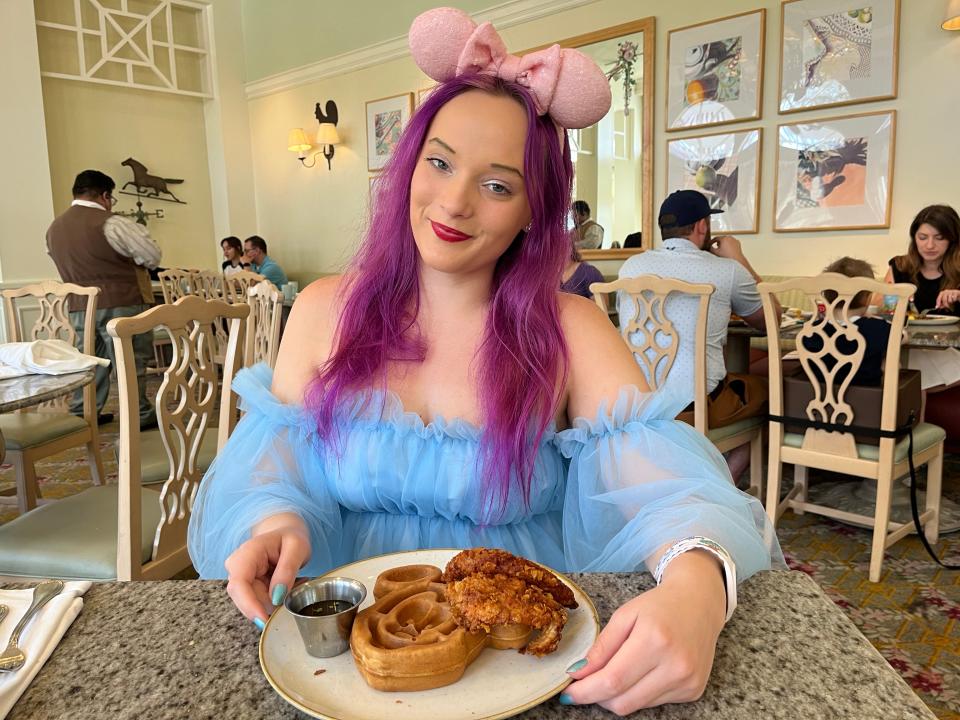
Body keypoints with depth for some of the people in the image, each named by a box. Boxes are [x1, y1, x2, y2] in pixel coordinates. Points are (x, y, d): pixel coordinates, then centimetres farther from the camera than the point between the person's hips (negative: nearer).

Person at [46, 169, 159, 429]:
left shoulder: (54, 228, 8)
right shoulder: (112, 223, -15)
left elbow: (71, 262, 18)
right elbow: (153, 256, -13)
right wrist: (128, 261, 7)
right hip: (122, 302, -7)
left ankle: (82, 414, 20)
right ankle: (140, 415, 5)